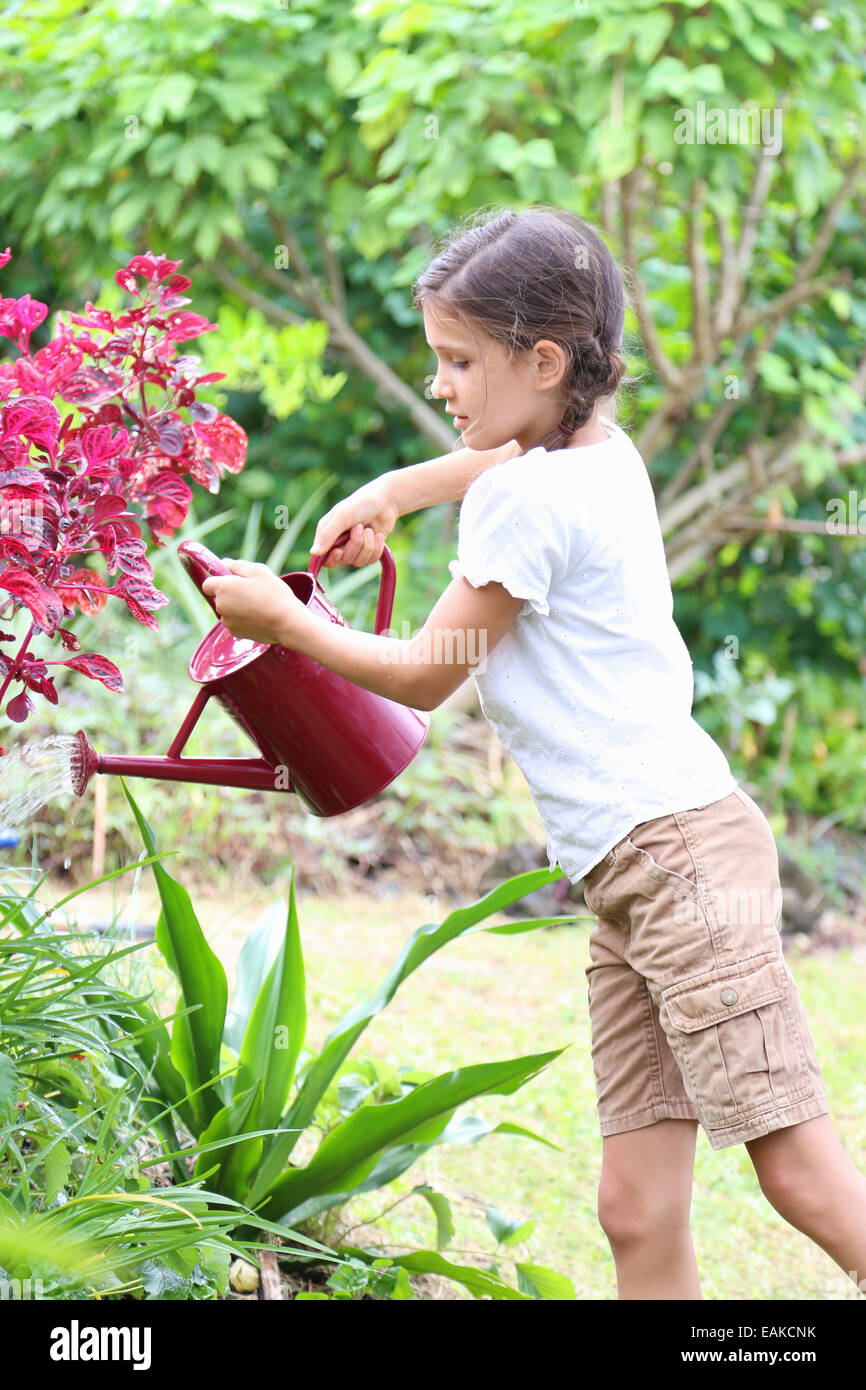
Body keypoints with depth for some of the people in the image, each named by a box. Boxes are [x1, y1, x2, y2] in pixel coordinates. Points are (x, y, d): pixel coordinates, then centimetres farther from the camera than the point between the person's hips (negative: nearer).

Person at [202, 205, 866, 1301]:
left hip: (676, 847, -10)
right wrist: (391, 491, 38)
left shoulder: (524, 501, -10)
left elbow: (424, 677, -1)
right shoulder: (600, 450, 16)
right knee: (638, 1211, 2)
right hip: (627, 876, 10)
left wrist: (282, 618, 10)